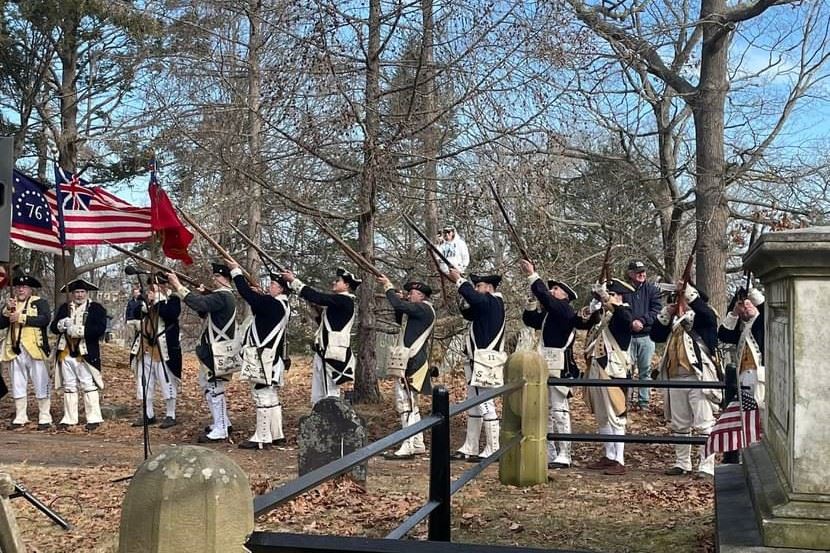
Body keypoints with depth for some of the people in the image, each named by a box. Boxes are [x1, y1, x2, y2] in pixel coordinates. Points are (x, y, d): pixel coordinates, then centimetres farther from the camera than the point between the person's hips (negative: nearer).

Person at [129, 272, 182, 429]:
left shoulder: (173, 300, 0)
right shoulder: (145, 299, 16)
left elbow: (171, 314, -19)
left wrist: (157, 301, -15)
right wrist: (144, 306, -7)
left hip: (164, 348, -6)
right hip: (146, 346, 6)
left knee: (167, 381, -4)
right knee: (144, 381, 9)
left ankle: (170, 416, 4)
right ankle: (149, 414, 18)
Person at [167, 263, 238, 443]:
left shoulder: (222, 296, -17)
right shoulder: (222, 295, 16)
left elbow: (200, 304, -30)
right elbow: (204, 311, 13)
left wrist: (179, 287, -26)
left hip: (218, 351, -11)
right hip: (214, 349, 11)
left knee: (214, 388, -7)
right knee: (211, 386, 19)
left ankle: (219, 431, -3)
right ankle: (222, 422, 28)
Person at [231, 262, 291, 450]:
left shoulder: (273, 304, -15)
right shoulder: (281, 306, 14)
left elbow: (247, 294, -18)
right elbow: (257, 308, 28)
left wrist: (236, 271, -9)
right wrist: (259, 295, 12)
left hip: (263, 357, -10)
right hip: (271, 357, 10)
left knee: (263, 396, -7)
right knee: (271, 396, 14)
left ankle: (262, 438, -5)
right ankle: (276, 434, 20)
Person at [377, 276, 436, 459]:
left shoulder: (424, 308, -12)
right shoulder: (419, 311, 19)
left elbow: (399, 305, -24)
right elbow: (400, 319, 25)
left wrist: (389, 288, -7)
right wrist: (390, 291, 14)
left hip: (412, 362, -11)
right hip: (411, 361, 11)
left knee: (405, 403, -12)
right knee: (410, 404, 16)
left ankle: (408, 447, -12)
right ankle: (418, 445, 22)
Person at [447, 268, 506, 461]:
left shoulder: (492, 302, -11)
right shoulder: (485, 305, 17)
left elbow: (474, 298, -28)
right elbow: (468, 313, 21)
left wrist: (459, 280, -14)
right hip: (476, 362, 11)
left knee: (486, 405, -8)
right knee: (473, 407, 13)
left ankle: (492, 450, -5)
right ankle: (469, 449, 19)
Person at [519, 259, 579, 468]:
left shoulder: (565, 310, -7)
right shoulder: (548, 314, 18)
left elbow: (545, 297, -19)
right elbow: (528, 318, 19)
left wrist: (532, 275, -13)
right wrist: (534, 302, 5)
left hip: (560, 367, -9)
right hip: (545, 368, 9)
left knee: (559, 410, -8)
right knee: (545, 411, 11)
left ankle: (563, 456, -5)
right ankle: (549, 454, 17)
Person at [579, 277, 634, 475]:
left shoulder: (622, 313, -10)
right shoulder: (600, 314, 11)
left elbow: (627, 318, -34)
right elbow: (580, 324, 19)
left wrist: (609, 301, -36)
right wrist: (585, 316, -1)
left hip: (613, 372, -8)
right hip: (596, 370, 8)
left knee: (615, 416, -5)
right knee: (602, 417, 15)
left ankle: (619, 461, -1)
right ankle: (609, 456, 25)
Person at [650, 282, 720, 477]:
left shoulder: (703, 318, -2)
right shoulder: (675, 319, 17)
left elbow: (706, 312, -25)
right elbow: (656, 335, 12)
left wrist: (688, 291, -27)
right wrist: (665, 314, 1)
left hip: (698, 378, -7)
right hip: (676, 378, 7)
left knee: (704, 424, -5)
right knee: (679, 424, 14)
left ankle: (707, 467, -3)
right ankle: (682, 463, 23)